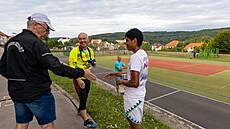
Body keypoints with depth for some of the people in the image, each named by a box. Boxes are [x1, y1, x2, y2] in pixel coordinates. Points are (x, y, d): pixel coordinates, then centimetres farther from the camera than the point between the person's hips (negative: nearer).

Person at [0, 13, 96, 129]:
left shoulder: (10, 42, 7)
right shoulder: (35, 43, -20)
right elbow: (57, 67, -26)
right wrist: (81, 73, -21)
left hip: (16, 93, 8)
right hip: (37, 93, -8)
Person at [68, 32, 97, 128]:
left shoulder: (90, 51, 4)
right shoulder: (74, 51, -15)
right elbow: (71, 67, -18)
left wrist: (93, 63, -9)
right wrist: (79, 80, -24)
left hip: (87, 78, 6)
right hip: (78, 79, -6)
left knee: (85, 97, 20)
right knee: (83, 97, -3)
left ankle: (80, 111, 45)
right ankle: (86, 120, 11)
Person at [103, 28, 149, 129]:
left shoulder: (135, 57, -26)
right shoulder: (143, 54, 4)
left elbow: (134, 83, -29)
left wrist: (122, 82, -10)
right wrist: (117, 74, 12)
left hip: (134, 97, -9)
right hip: (139, 94, 9)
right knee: (131, 120, 28)